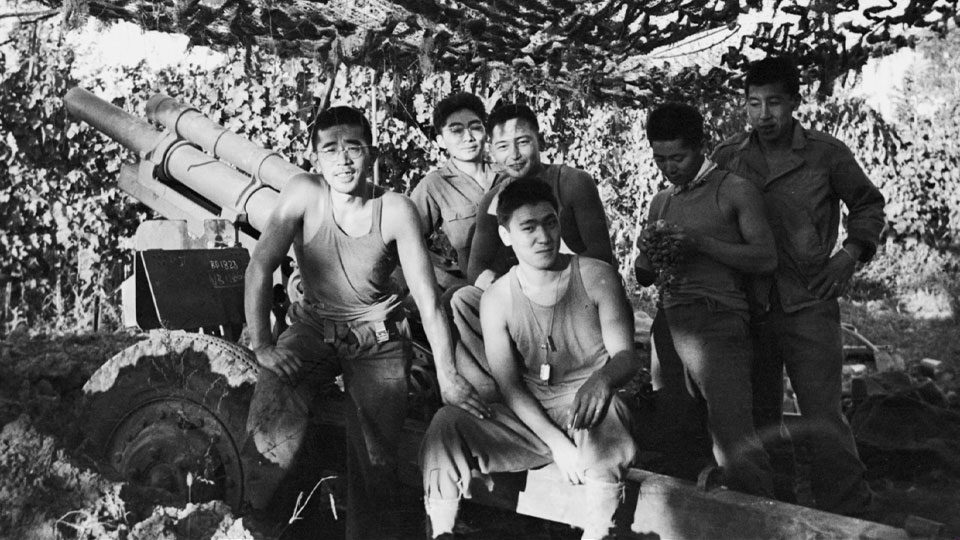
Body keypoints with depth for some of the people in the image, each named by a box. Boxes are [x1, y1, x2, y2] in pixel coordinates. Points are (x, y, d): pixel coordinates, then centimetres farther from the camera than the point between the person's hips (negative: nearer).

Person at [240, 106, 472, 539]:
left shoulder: (395, 211, -15)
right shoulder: (304, 193, -13)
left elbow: (427, 298, -15)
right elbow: (261, 265, -14)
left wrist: (448, 375, -20)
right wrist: (261, 345, -20)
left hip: (377, 336, 0)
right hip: (314, 327, 0)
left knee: (375, 456, -13)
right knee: (271, 431, -20)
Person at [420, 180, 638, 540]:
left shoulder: (596, 277, -5)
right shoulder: (497, 300, 0)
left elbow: (625, 356, -9)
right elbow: (509, 385, -4)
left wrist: (603, 379, -36)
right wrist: (556, 442, -19)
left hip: (591, 407, -2)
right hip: (528, 416, 2)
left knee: (605, 442, -38)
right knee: (447, 423, -20)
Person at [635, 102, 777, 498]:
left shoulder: (735, 191, 4)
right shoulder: (661, 203, 22)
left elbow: (766, 258, -5)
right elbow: (643, 277, 24)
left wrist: (701, 243, -14)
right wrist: (648, 254, 0)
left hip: (717, 320, -7)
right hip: (671, 323, 7)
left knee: (734, 436, -16)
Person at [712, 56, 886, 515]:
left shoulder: (827, 154, -2)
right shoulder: (727, 157, 4)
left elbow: (868, 205, 11)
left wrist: (851, 253, -3)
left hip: (808, 304, -3)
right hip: (748, 304, 3)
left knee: (822, 416, -8)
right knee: (757, 414, 13)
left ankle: (848, 514, 4)